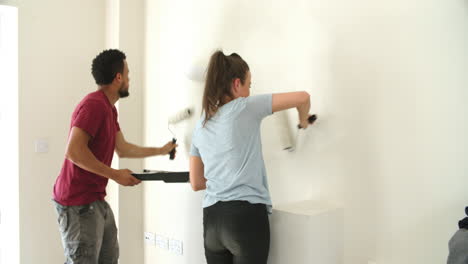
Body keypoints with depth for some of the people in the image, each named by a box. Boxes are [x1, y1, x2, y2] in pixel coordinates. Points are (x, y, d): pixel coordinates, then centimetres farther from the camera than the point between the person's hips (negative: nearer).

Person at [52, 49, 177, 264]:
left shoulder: (109, 108, 13)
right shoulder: (94, 104, -18)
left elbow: (123, 149, 22)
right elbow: (74, 151, -26)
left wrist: (160, 151, 30)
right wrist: (115, 174, -20)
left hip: (96, 201, 10)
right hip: (78, 204, -10)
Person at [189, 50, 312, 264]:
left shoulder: (200, 127, 12)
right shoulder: (244, 107, -4)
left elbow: (196, 183, 16)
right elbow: (302, 97, -2)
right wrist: (303, 121, 17)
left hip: (211, 218, 6)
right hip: (246, 214, -5)